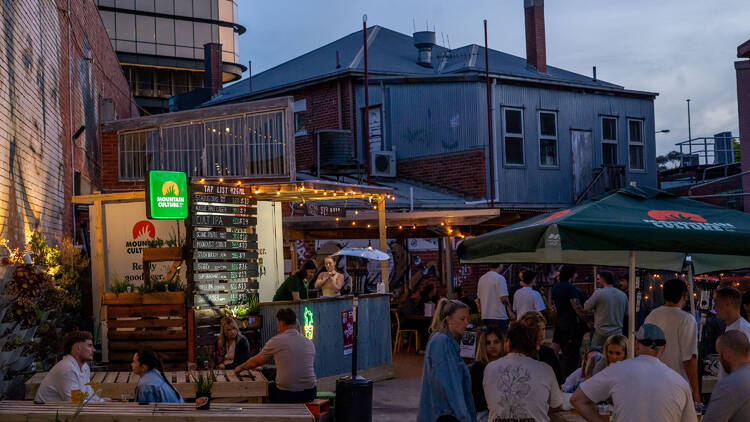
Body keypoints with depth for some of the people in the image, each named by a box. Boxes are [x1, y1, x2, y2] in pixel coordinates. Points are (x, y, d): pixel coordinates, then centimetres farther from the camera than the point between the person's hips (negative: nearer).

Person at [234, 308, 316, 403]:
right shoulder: (310, 343, 5)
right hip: (309, 395, 4)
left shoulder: (276, 341, -5)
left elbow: (256, 362, 9)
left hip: (286, 395, -4)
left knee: (269, 386, 26)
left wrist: (240, 368, 30)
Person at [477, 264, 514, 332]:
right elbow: (504, 298, -14)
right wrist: (510, 312, -3)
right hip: (499, 316, -7)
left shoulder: (481, 279, 11)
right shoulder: (500, 278, -11)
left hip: (485, 317, 7)